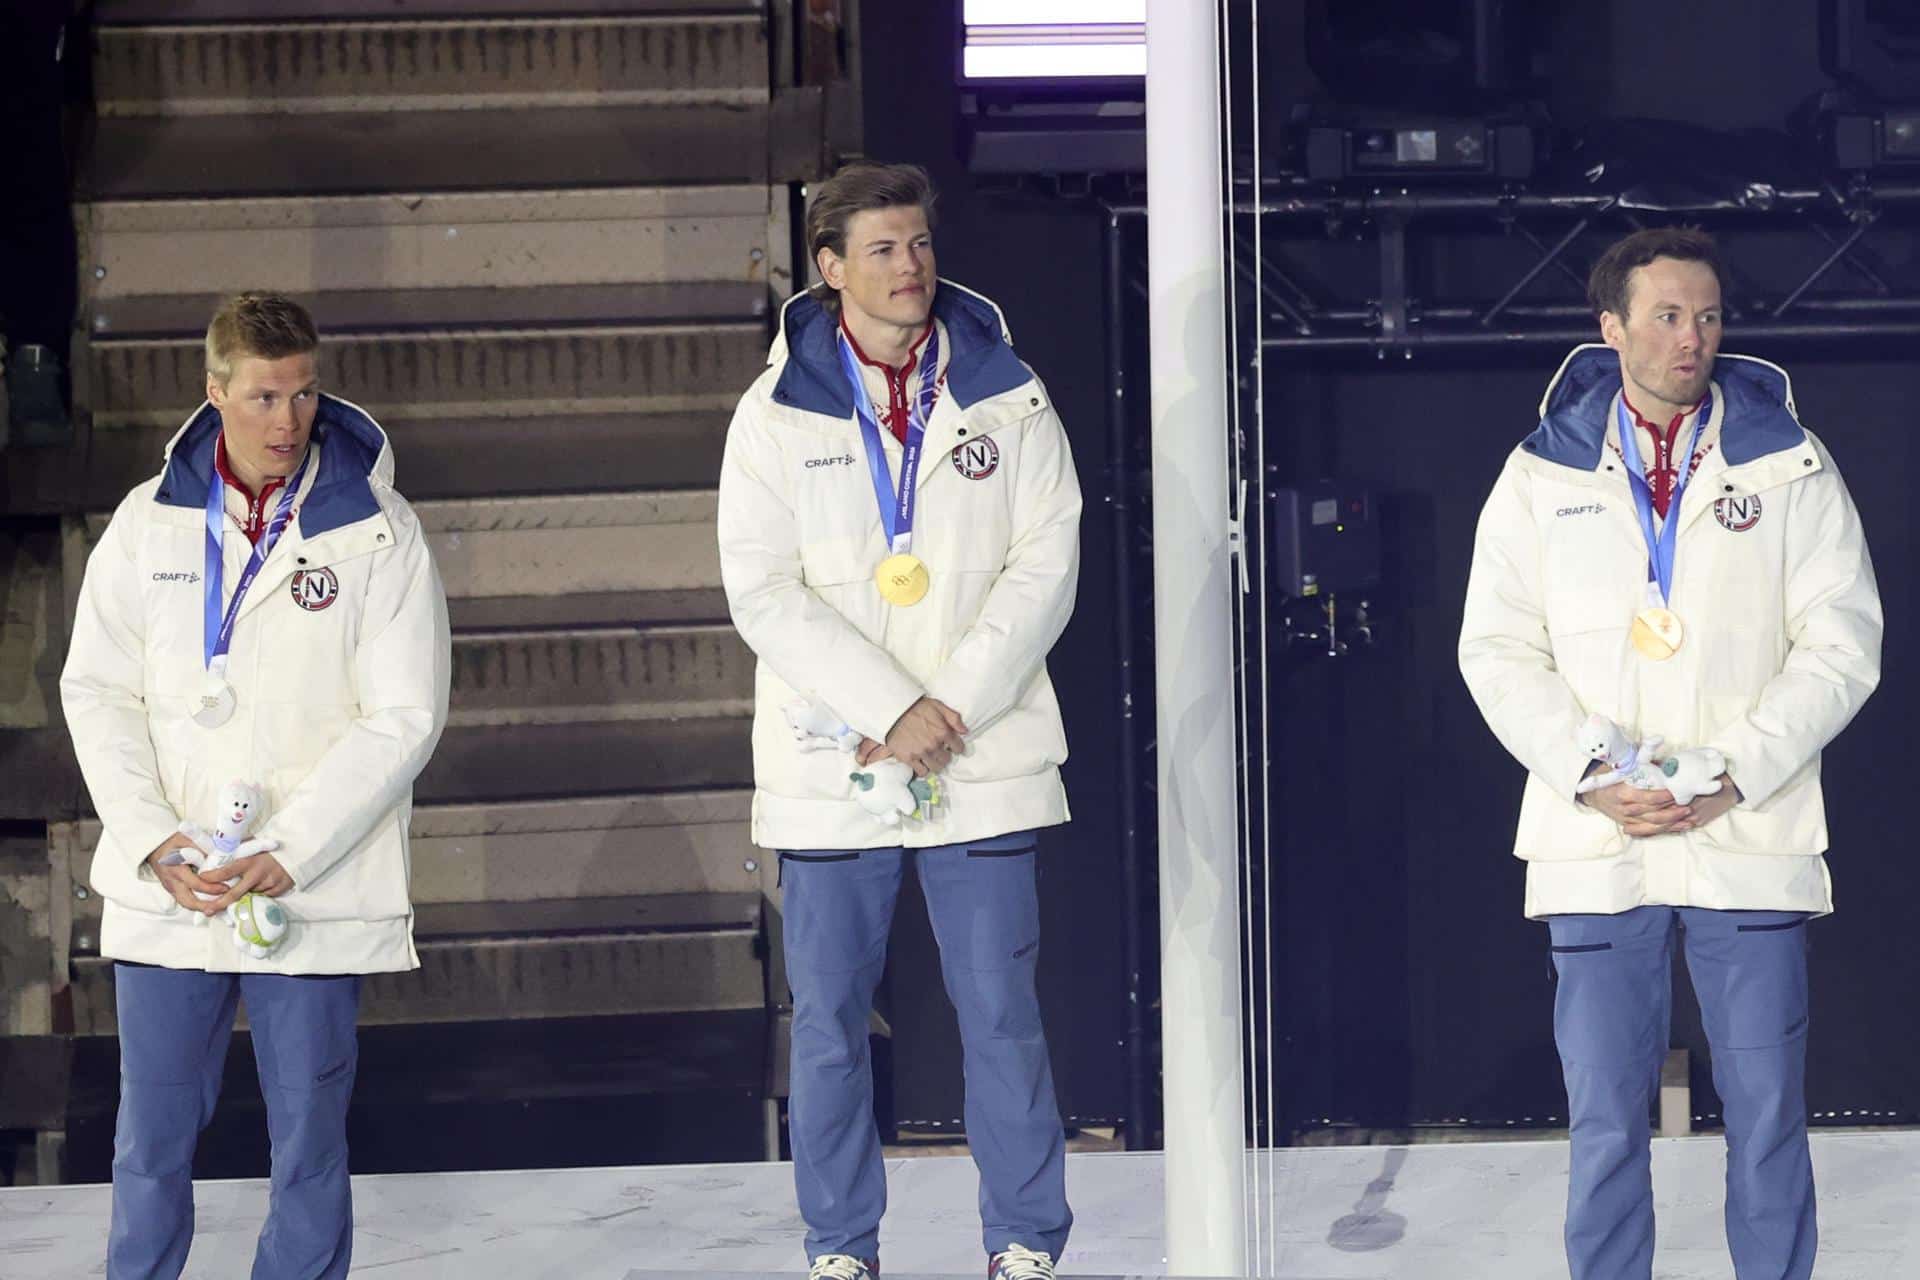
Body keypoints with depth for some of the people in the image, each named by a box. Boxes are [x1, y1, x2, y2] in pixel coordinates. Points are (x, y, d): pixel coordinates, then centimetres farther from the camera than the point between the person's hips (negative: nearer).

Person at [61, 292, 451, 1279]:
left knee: (309, 1142, 3)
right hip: (164, 893, 2)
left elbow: (404, 718, -6)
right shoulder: (149, 523, 6)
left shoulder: (378, 533, -2)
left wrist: (288, 856, -14)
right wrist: (154, 844, -9)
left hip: (315, 896, -2)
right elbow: (97, 690, 5)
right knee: (151, 1140, 7)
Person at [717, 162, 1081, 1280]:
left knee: (1002, 1013, 1)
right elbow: (764, 591, -5)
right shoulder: (777, 415, 2)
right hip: (831, 769, 0)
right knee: (830, 1021, 5)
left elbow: (1046, 562, -1)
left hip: (985, 762, 0)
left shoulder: (1008, 399, 5)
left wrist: (954, 702, -11)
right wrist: (890, 711, -14)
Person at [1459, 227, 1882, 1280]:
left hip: (1749, 836, 0)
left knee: (1768, 1114, 1)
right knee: (1605, 1119, 1)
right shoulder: (1544, 474, 8)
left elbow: (1841, 639, 1)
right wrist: (1592, 776, -9)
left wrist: (1740, 772, -10)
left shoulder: (1788, 465, 6)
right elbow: (1499, 650, 5)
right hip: (1595, 848, 0)